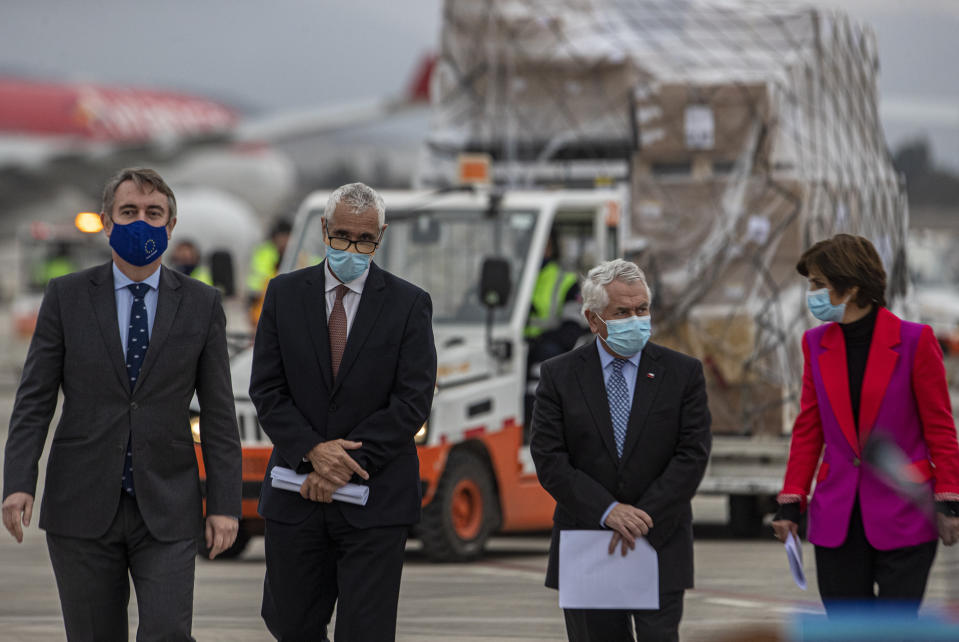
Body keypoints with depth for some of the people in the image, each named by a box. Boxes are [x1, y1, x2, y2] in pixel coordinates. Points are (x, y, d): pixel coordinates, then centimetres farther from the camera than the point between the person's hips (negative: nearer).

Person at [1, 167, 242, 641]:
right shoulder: (66, 297, 3)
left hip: (166, 511, 0)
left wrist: (225, 504, -2)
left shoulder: (201, 305, 4)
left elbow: (218, 413, 4)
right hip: (83, 508, 0)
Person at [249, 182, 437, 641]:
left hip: (375, 499, -2)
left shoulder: (409, 304, 0)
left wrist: (345, 464, -14)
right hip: (297, 495, 2)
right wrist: (313, 451, -14)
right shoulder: (285, 293, 6)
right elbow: (267, 389, 2)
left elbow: (413, 401, -7)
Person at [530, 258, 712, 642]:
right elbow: (549, 460, -5)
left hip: (661, 546, -1)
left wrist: (643, 518, -14)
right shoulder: (559, 376, 3)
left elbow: (692, 456, -4)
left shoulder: (683, 373, 3)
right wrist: (608, 511, -17)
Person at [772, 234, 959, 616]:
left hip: (903, 517, -4)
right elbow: (808, 431, 10)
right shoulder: (817, 344, 6)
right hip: (837, 521, 4)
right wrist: (791, 502, 3)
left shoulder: (914, 341, -7)